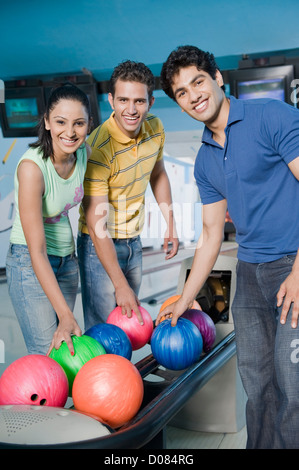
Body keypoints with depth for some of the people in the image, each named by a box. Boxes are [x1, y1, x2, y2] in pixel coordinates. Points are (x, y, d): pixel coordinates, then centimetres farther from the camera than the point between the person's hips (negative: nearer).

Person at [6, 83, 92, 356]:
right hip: (30, 264, -6)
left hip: (67, 260, 6)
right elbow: (37, 251, -26)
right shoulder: (32, 166, -25)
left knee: (66, 346, 8)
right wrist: (66, 315, -28)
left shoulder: (84, 153, -6)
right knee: (47, 353, -7)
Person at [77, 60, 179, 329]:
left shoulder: (155, 128, -6)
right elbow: (96, 226, -26)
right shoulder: (98, 149, -26)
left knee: (130, 321, 18)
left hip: (134, 241, 6)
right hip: (100, 245, -6)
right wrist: (120, 286, -25)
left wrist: (171, 224, 12)